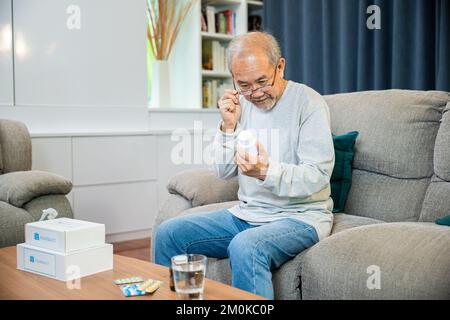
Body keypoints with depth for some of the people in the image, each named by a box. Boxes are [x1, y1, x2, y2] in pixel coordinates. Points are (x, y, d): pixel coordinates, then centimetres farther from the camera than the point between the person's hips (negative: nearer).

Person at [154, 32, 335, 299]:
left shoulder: (309, 103, -11)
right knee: (168, 234, -2)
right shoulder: (241, 104, 7)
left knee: (245, 248, -37)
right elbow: (224, 172, 6)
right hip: (246, 214, 7)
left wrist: (266, 172, -35)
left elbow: (317, 175, -19)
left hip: (299, 216, -6)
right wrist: (229, 126, -9)